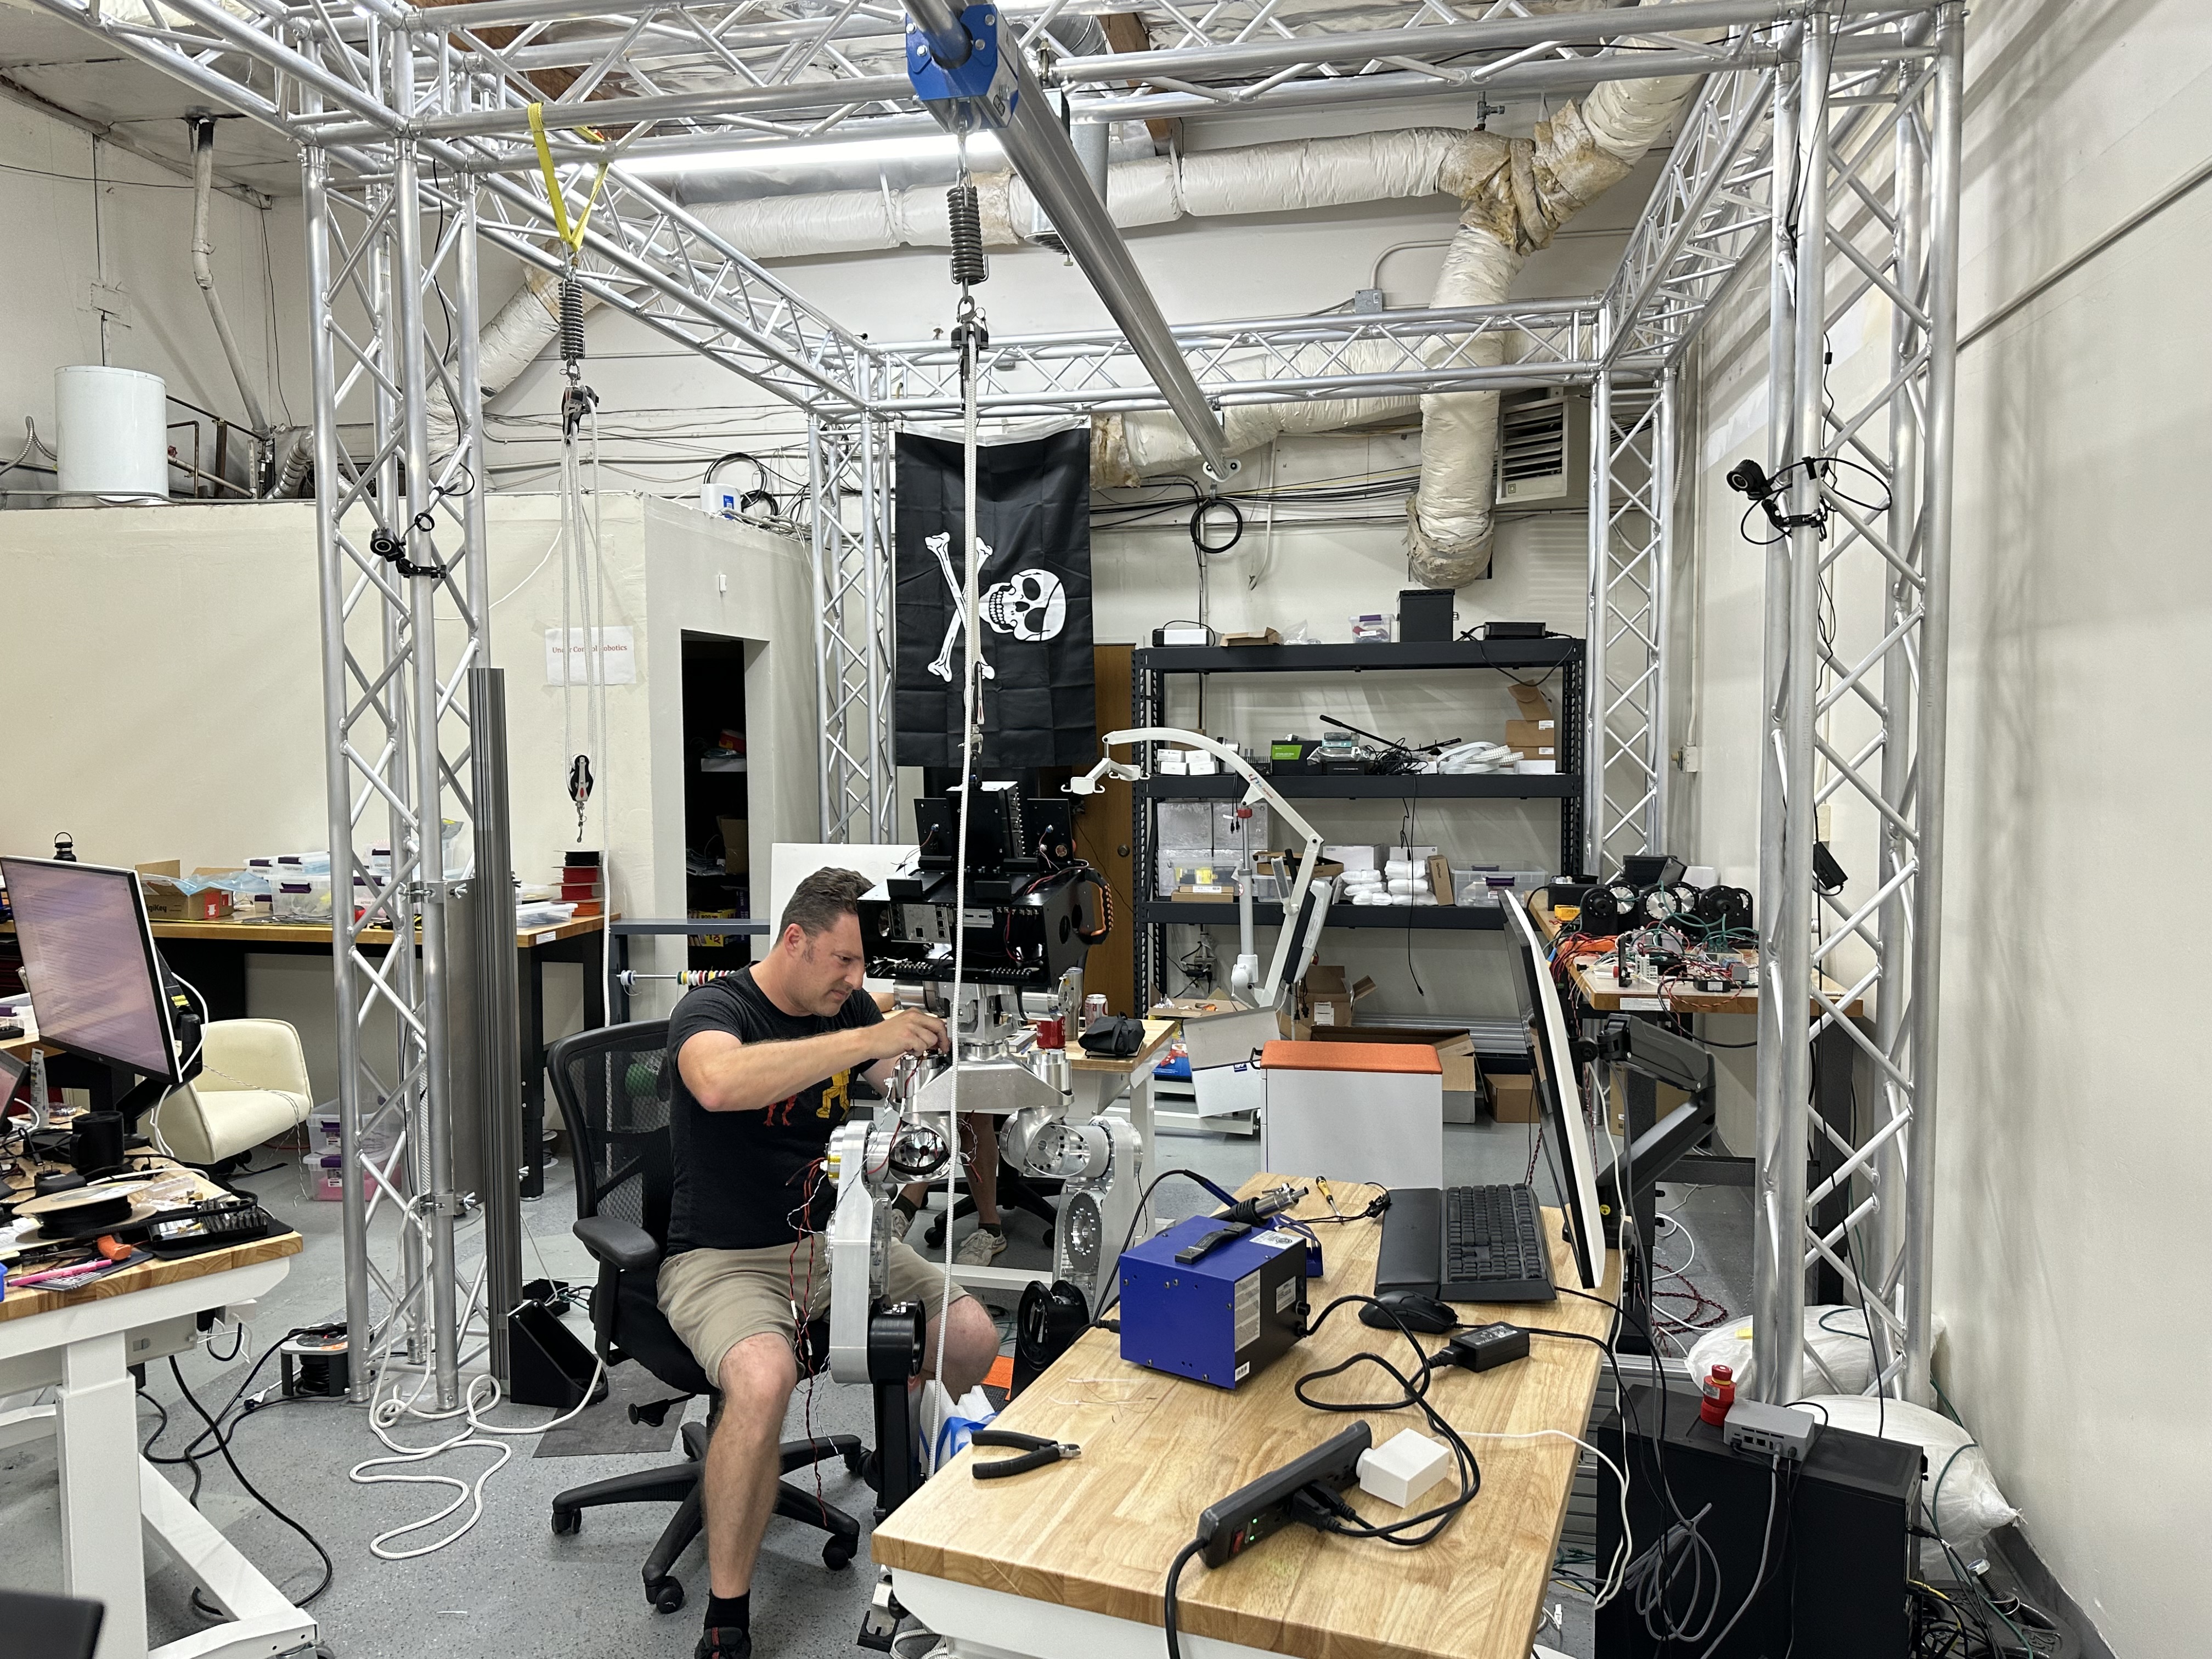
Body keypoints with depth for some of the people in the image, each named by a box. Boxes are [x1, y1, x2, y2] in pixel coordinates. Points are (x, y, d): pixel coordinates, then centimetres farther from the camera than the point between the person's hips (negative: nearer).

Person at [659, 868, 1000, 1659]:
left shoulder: (849, 1006, 6)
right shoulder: (713, 1009, -14)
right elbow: (721, 1083, -37)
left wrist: (926, 1045, -16)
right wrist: (862, 1041, -40)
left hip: (831, 1239, 6)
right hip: (723, 1258, -6)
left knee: (973, 1337, -10)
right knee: (763, 1380, -35)